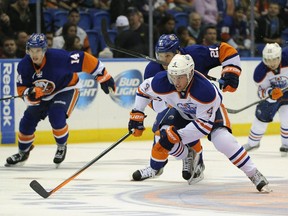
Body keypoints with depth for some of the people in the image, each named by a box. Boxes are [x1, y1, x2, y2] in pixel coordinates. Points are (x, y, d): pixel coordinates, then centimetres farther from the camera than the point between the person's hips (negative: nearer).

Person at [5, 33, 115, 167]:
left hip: (66, 89, -5)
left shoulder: (58, 57, -34)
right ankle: (23, 153, 28)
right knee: (27, 122, 0)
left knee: (56, 117, -27)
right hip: (43, 96, 5)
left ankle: (61, 147, 3)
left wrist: (104, 78, -20)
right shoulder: (24, 66, -20)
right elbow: (22, 89, -13)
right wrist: (30, 94, -38)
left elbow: (84, 60, -27)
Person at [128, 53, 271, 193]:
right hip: (182, 111, 4)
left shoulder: (205, 91, -43)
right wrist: (136, 114, -10)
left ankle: (254, 175, -18)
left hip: (210, 110, -4)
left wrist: (178, 134, -36)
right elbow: (144, 89, -9)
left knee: (223, 140, -27)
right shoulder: (163, 83, -32)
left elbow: (205, 124, -35)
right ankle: (155, 168, 17)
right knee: (166, 135, -15)